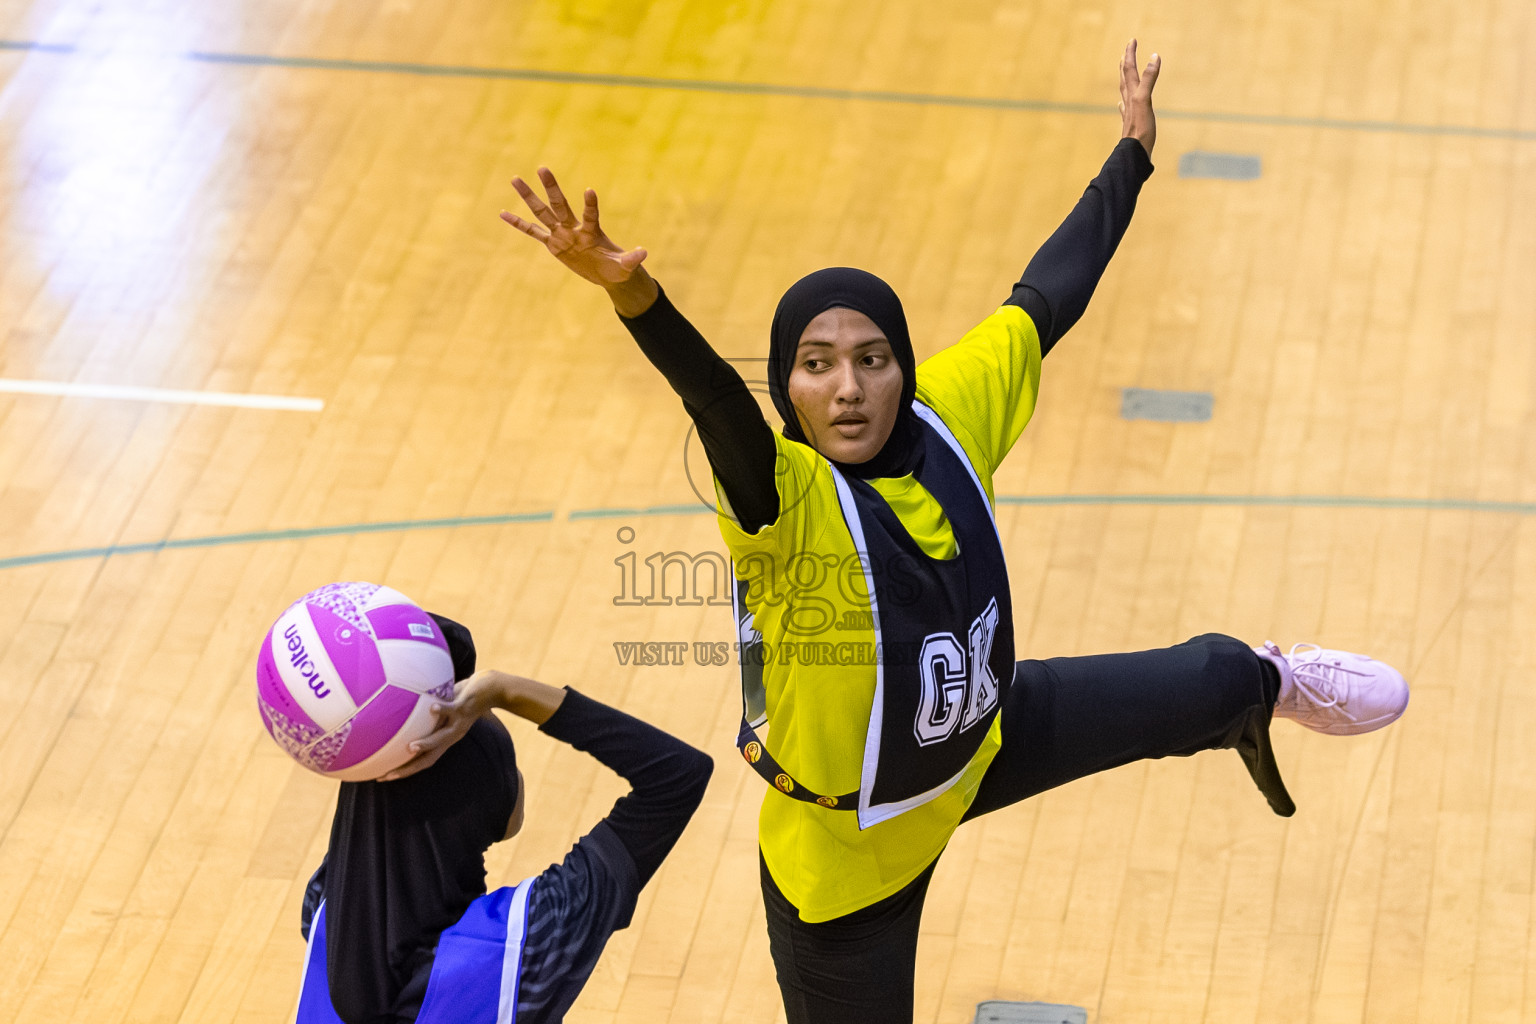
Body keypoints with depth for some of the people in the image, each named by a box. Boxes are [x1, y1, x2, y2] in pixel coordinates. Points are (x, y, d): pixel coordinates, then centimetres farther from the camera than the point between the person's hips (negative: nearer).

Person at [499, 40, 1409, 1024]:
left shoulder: (947, 420, -17)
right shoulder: (781, 496, -34)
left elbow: (1042, 304, -2)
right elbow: (714, 396, -55)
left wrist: (1131, 155, 10)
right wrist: (631, 292, -75)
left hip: (981, 741, 7)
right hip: (847, 859, -7)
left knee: (1214, 679, 26)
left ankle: (1263, 688, 64)